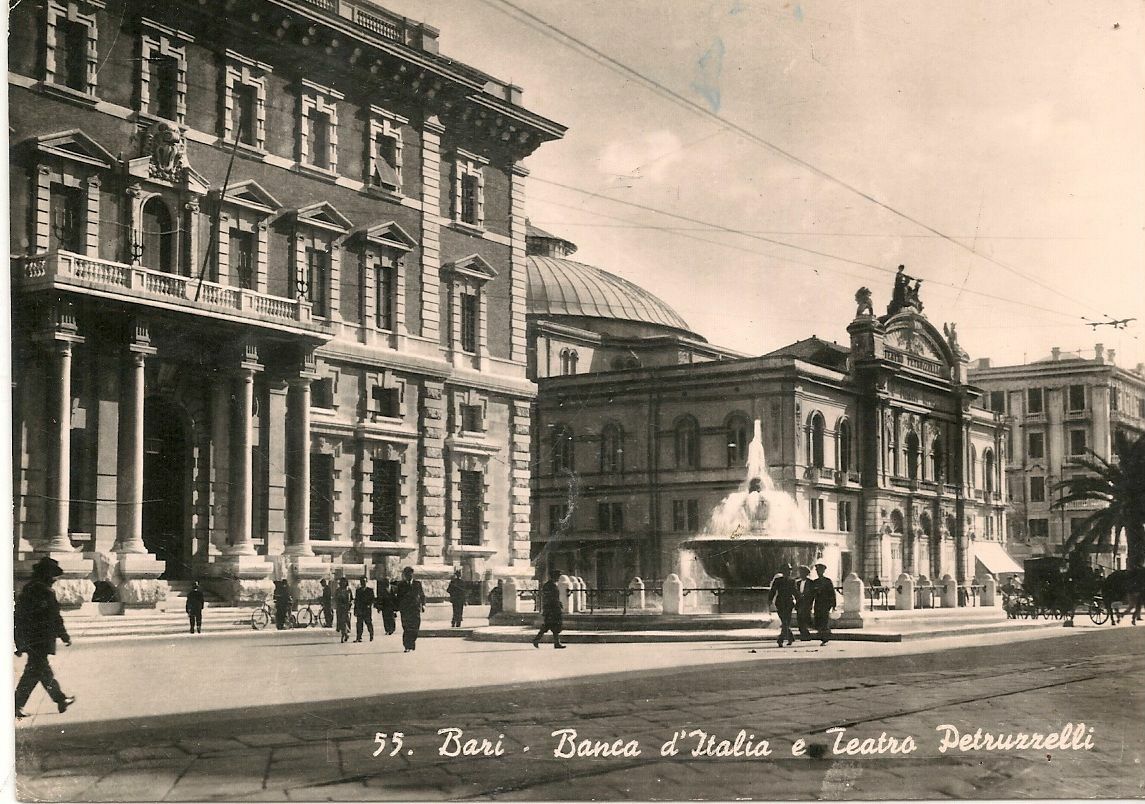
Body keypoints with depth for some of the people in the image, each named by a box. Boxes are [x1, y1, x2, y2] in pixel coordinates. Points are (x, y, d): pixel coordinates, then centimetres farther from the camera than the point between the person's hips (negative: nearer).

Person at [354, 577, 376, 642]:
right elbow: (356, 601, 14)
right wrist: (355, 610, 10)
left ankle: (371, 636, 18)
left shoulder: (370, 590, 6)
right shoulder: (358, 591, 14)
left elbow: (372, 600, 1)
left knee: (369, 623, 2)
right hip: (359, 610, 2)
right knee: (359, 624, -4)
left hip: (367, 610, -2)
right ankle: (359, 638, -6)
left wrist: (369, 605, -17)